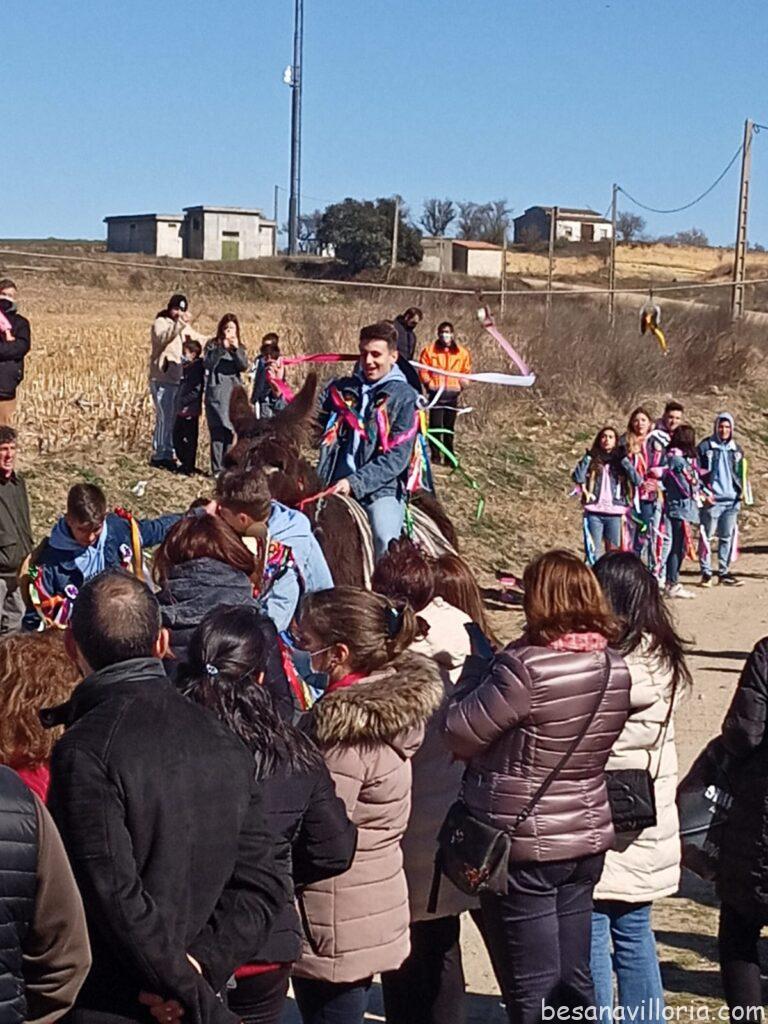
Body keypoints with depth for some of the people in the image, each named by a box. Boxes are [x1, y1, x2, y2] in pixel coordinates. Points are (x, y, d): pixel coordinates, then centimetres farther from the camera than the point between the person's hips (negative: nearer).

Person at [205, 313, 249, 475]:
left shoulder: (240, 348, 12)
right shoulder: (212, 345, 5)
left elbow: (244, 366, -4)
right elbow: (208, 364, -10)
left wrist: (236, 349, -17)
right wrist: (222, 349, -18)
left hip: (233, 393, 3)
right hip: (216, 392, -3)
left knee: (230, 432, 4)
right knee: (217, 432, -7)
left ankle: (227, 466, 11)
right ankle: (217, 469, -6)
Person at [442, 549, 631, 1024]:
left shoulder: (526, 668, -23)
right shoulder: (615, 667, 0)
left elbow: (459, 736, -15)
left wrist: (478, 668, -2)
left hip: (523, 845, -7)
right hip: (588, 838, 7)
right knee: (575, 980, 18)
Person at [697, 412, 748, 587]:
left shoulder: (737, 449, 13)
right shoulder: (705, 446, -1)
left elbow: (741, 473, 22)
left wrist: (742, 491, 9)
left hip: (732, 500, 4)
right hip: (712, 500, -4)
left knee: (727, 537, 8)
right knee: (707, 536, -2)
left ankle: (724, 572, 15)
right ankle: (706, 573, 4)